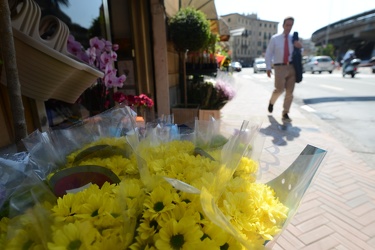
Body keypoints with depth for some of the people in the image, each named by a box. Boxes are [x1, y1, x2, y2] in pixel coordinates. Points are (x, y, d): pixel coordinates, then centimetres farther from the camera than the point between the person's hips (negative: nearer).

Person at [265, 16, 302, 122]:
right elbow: (268, 53, 3)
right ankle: (272, 102, 23)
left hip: (291, 67, 3)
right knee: (279, 90, -11)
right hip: (280, 67, -3)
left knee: (290, 92, 0)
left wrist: (300, 47, -3)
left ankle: (285, 114, 10)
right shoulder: (275, 38, 5)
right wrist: (268, 67, -6)